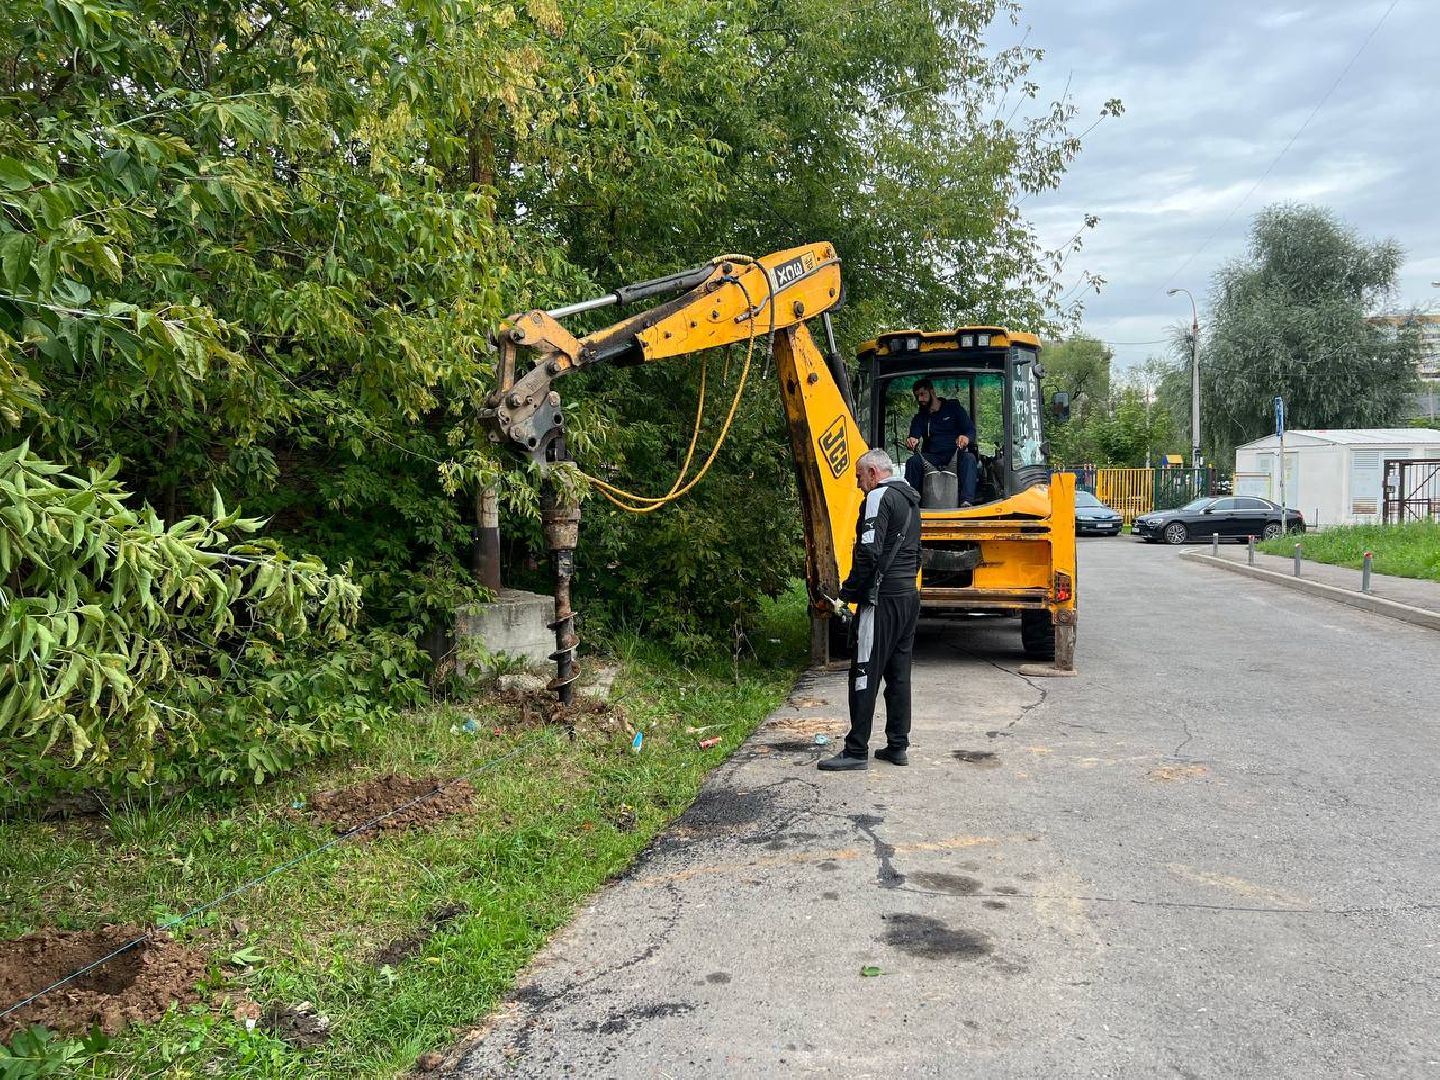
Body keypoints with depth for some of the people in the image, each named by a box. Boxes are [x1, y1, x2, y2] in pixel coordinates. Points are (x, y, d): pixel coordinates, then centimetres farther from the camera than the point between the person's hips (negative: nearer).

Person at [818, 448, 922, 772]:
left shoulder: (879, 497, -11)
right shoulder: (910, 500, 19)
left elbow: (869, 552, -20)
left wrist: (849, 591, -11)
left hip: (882, 599, -9)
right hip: (909, 596, 9)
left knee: (865, 675, -5)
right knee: (899, 675, 12)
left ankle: (857, 751, -3)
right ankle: (898, 746, 16)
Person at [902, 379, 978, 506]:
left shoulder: (953, 407, 10)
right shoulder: (920, 418, 18)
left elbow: (971, 430, 1)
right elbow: (914, 436, 1)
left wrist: (966, 438, -25)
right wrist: (912, 441, -26)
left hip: (956, 454, -2)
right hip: (932, 457, 2)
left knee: (969, 458, -35)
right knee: (913, 461, -28)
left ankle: (966, 501, -48)